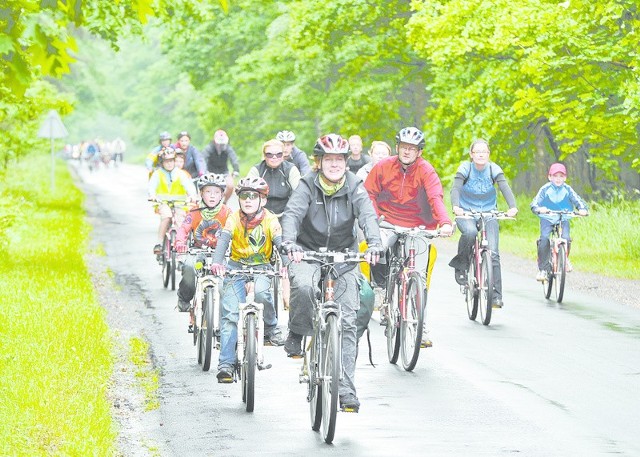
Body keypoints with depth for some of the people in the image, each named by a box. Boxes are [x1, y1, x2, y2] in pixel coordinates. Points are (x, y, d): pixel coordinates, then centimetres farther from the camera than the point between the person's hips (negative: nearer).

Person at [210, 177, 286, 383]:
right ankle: (226, 364, -13)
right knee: (230, 314, -13)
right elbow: (223, 240, -22)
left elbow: (280, 242, -20)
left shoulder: (270, 220, -8)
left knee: (261, 292, -35)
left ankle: (271, 328, -7)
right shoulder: (234, 219, -7)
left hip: (261, 267, -1)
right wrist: (217, 262, -42)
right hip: (237, 266, 1)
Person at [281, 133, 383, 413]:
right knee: (303, 286, -37)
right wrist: (289, 242, -44)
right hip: (308, 252, -2)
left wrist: (374, 244, -40)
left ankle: (346, 390, -3)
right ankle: (297, 333, -7)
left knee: (347, 322, -5)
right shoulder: (308, 186, -9)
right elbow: (293, 214, -23)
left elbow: (368, 216, -20)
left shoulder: (354, 188, -5)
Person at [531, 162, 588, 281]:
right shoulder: (545, 189, -7)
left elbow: (577, 200, -6)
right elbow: (535, 203, -13)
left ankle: (565, 259, 11)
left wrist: (583, 209, -27)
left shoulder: (567, 190, -2)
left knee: (566, 238, -23)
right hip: (547, 218, -1)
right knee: (544, 239, -25)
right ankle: (542, 269, -15)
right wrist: (539, 209, -36)